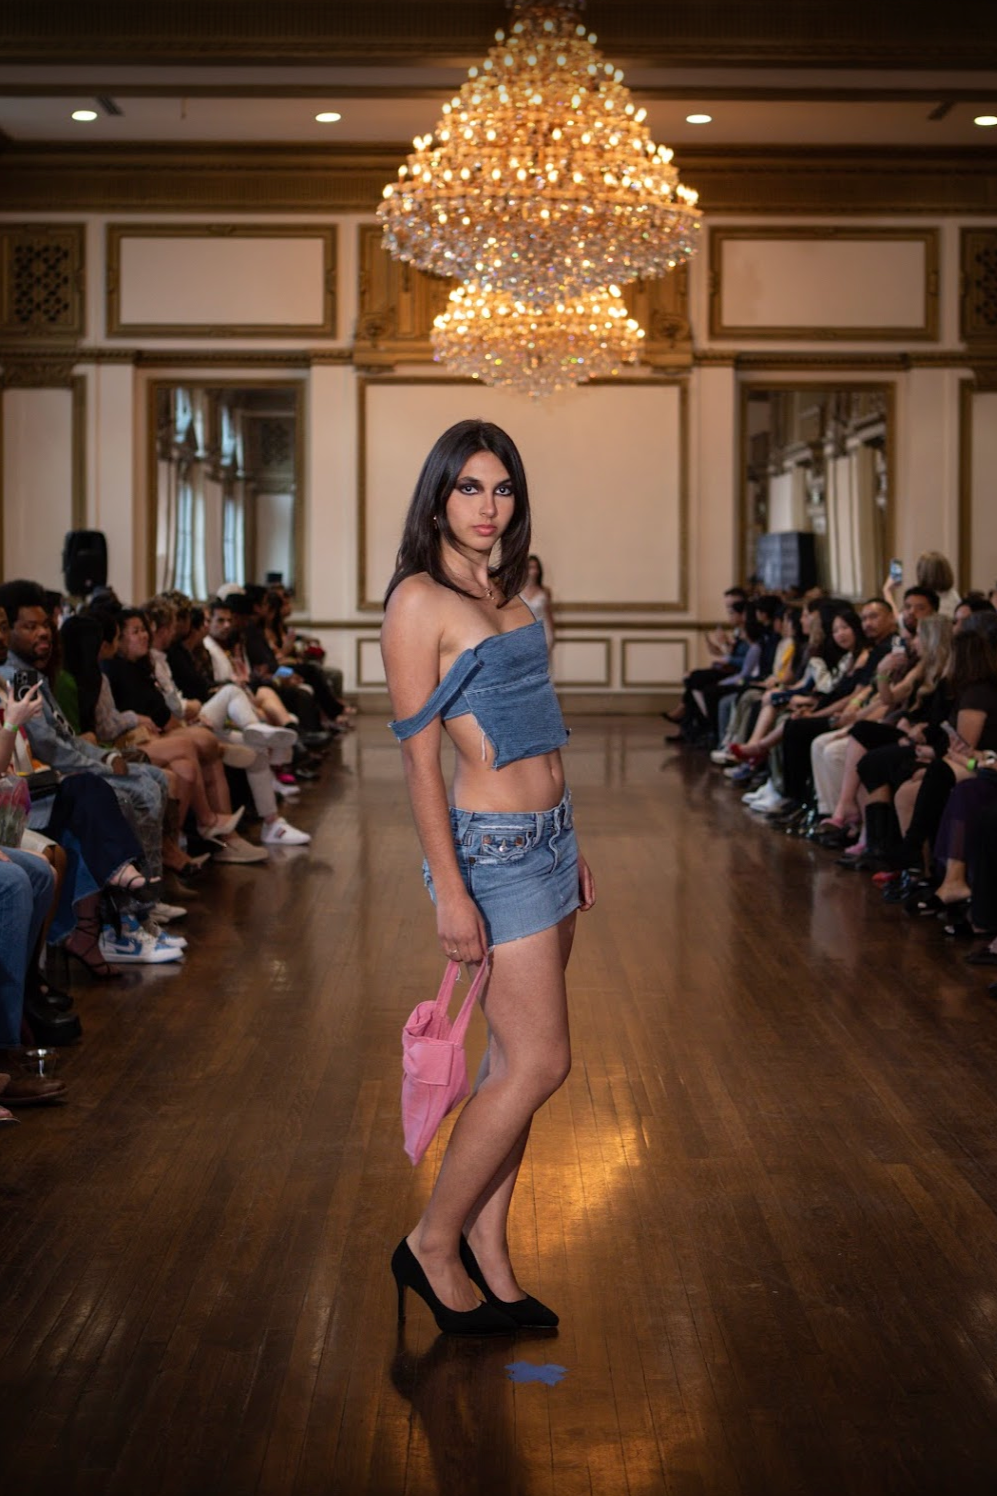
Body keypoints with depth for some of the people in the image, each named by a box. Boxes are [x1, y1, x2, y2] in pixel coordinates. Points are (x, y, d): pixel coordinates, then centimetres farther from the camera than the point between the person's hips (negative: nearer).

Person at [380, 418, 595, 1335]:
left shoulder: (504, 591, 13)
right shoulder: (419, 601, -11)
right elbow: (420, 754, -13)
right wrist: (451, 892, -17)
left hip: (547, 837, 8)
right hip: (489, 847, -8)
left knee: (516, 1059, 9)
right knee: (540, 1062, -6)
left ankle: (486, 1254, 18)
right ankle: (432, 1244, 8)